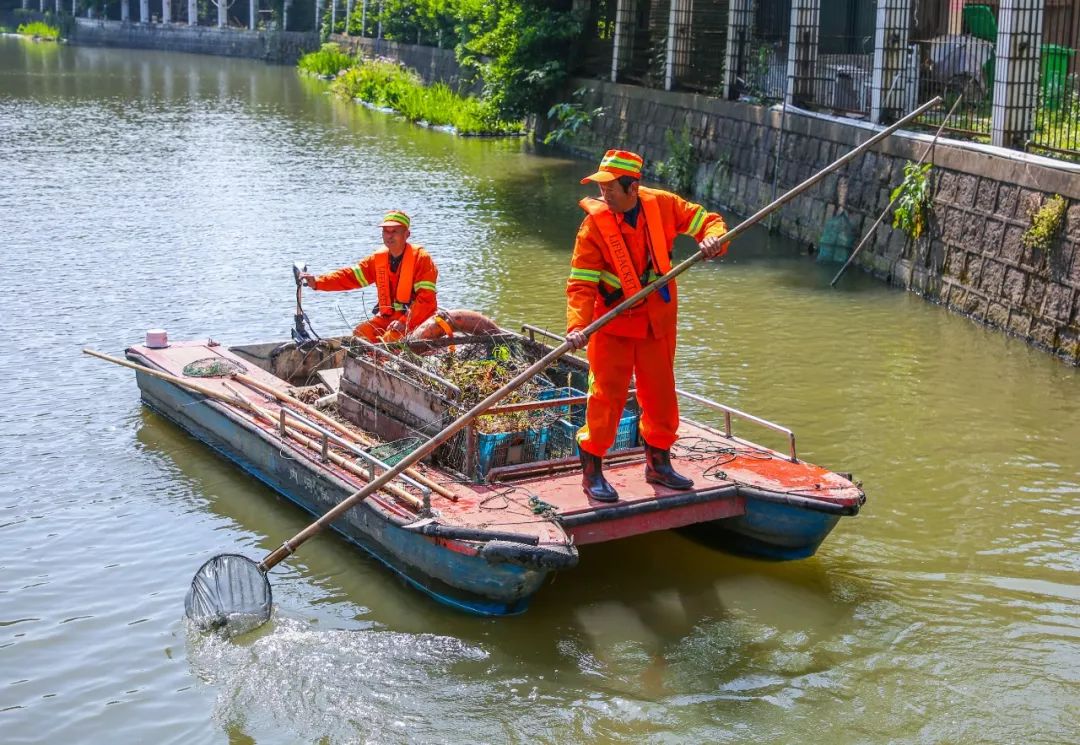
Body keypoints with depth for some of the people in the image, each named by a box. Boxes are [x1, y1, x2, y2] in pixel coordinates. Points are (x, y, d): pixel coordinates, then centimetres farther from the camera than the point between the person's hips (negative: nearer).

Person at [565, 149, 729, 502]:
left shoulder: (662, 205, -8)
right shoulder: (595, 224, -17)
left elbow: (706, 219, 3)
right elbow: (581, 283, -20)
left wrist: (712, 237, -21)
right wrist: (577, 326, -33)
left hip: (658, 322, 4)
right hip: (613, 322, -4)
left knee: (661, 392, 14)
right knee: (607, 394, -5)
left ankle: (658, 463, 31)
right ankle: (592, 471, 8)